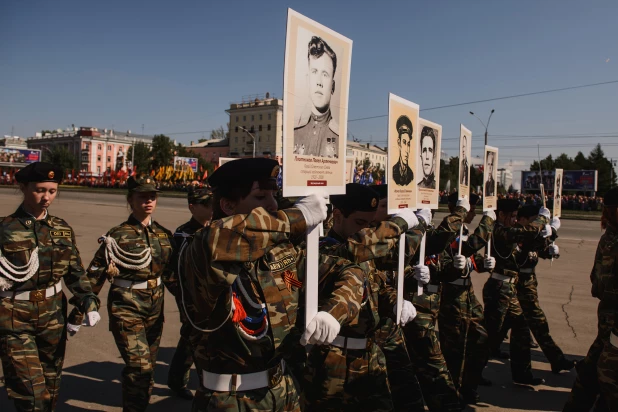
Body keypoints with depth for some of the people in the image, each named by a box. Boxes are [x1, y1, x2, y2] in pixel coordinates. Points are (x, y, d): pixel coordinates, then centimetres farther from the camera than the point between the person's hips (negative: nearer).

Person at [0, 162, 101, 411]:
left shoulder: (63, 229, 4)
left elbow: (75, 272, 6)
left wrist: (89, 303, -4)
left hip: (53, 315, 4)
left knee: (51, 385, 18)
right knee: (31, 392, -4)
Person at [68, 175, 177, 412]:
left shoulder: (164, 235, 5)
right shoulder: (118, 236, -9)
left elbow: (170, 274, 11)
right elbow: (95, 274, -8)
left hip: (155, 309, 5)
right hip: (126, 309, -5)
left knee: (148, 366, 16)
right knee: (139, 366, -11)